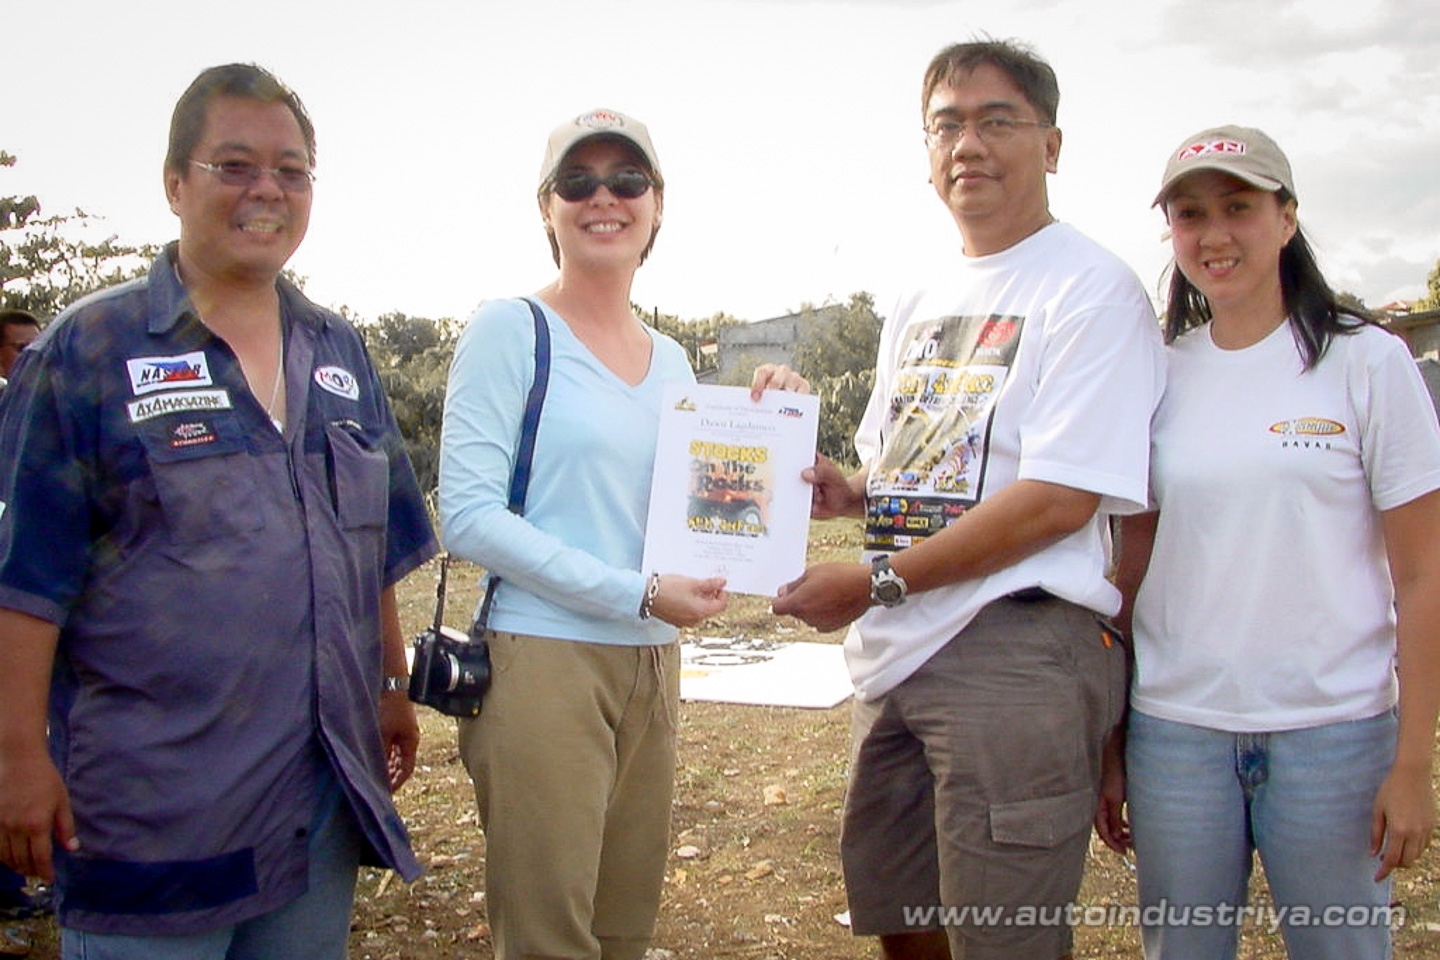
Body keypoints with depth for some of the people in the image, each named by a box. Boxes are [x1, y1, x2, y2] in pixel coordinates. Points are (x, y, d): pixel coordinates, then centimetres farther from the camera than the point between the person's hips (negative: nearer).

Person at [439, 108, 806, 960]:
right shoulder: (512, 331, -6)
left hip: (653, 666, 6)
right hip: (545, 660, -6)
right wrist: (636, 595, -17)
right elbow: (469, 516, -14)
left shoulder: (672, 360, 13)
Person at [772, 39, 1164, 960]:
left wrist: (874, 582, -16)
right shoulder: (918, 311, 17)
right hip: (897, 652, 8)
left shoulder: (1092, 289, -9)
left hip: (1020, 650, -8)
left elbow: (1059, 498, -17)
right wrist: (847, 491, 2)